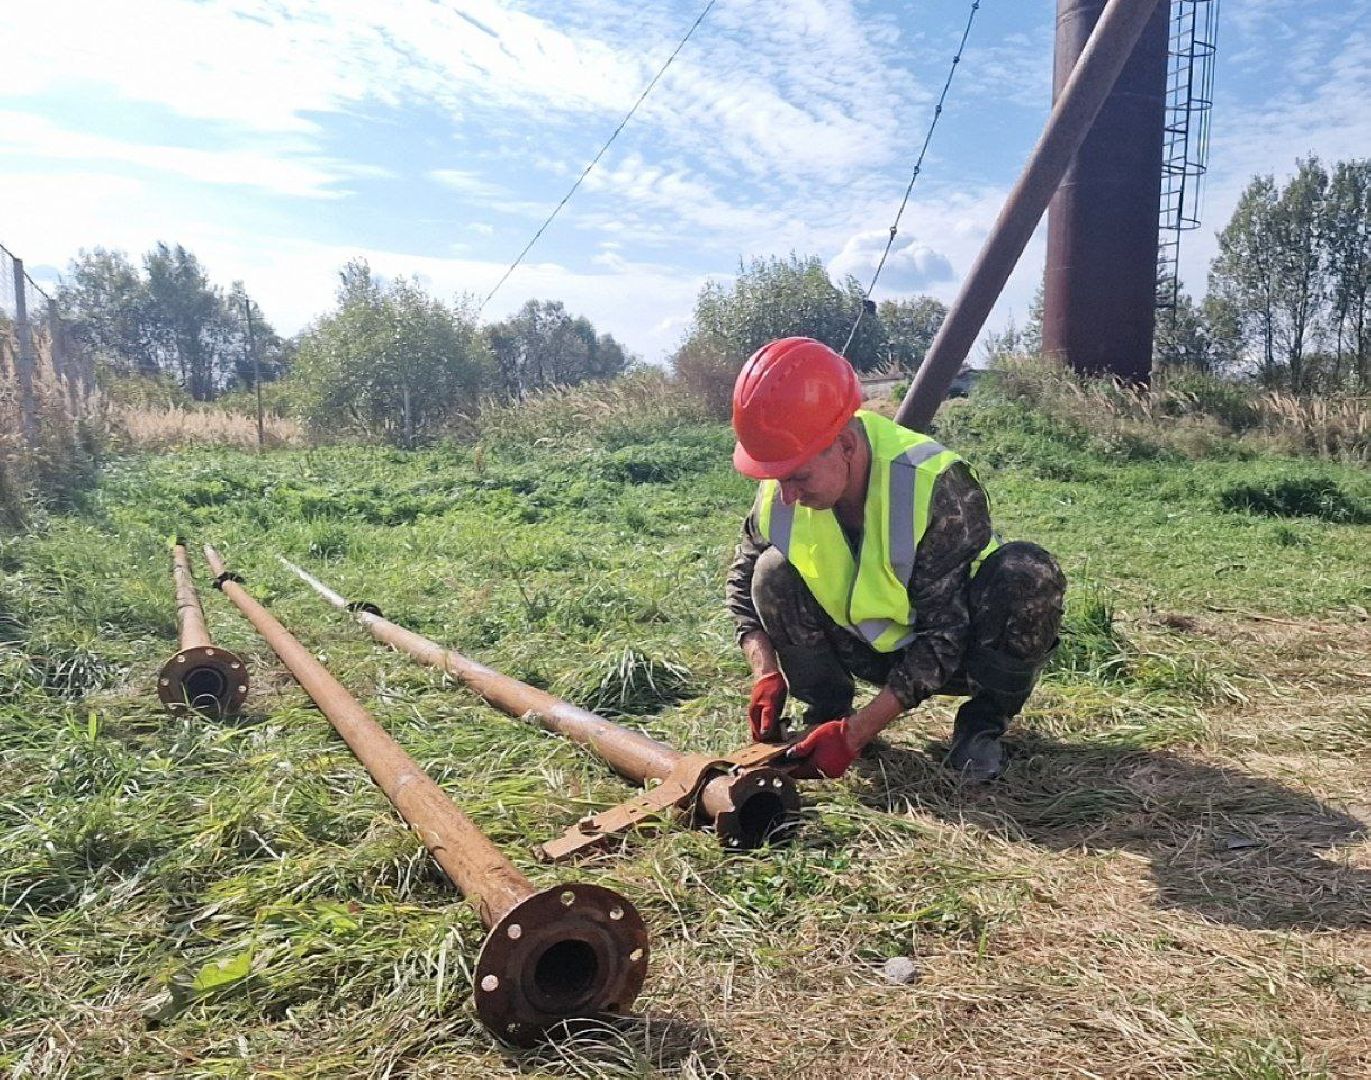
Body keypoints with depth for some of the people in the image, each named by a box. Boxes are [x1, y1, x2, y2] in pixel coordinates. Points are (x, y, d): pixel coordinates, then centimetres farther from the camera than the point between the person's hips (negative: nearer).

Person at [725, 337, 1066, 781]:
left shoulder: (936, 486, -33)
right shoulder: (778, 495, -19)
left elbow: (944, 637, -31)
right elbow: (744, 583, -3)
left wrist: (854, 733, -35)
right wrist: (766, 673, -21)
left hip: (958, 649, -3)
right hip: (872, 648, 3)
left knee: (1027, 573, -34)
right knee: (774, 574, -22)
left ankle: (984, 721, -10)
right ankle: (827, 712, -2)